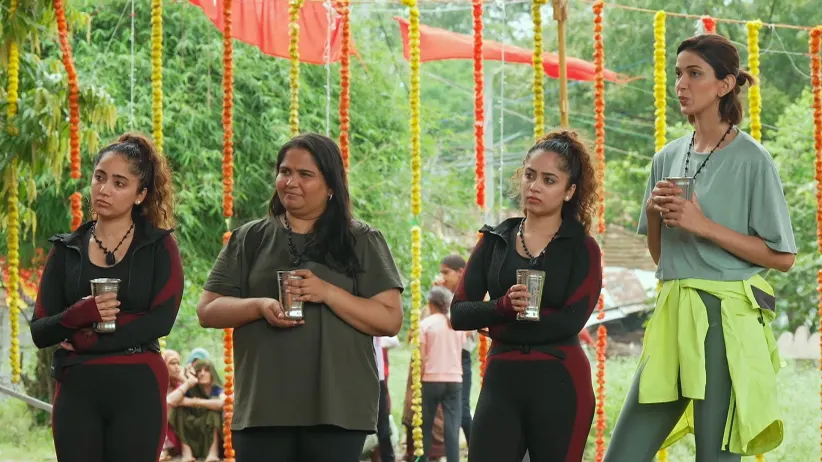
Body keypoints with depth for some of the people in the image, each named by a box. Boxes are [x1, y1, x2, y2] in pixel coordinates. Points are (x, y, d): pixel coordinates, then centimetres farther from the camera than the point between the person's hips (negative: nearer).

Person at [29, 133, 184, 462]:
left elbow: (161, 321, -9)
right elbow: (39, 332, 4)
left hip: (137, 390, -2)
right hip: (77, 392, 2)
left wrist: (88, 339, -11)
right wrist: (80, 314, -17)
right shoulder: (67, 250, 11)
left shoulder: (159, 246, 4)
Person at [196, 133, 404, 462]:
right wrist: (260, 306, -10)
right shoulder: (250, 239, 11)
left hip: (338, 408, -2)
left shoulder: (362, 242, 5)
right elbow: (207, 310, 9)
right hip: (263, 406, 2)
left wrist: (327, 293, -14)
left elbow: (389, 320, -2)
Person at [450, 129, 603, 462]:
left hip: (560, 385, -2)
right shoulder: (494, 241, 12)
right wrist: (503, 307, -17)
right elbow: (459, 313, 3)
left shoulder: (582, 249, 3)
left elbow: (571, 321, -12)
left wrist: (499, 327, -8)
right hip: (501, 383, 2)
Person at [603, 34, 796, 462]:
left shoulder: (750, 160, -5)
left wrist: (703, 225, -13)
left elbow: (782, 257, -8)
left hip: (726, 319, -6)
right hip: (672, 315, 6)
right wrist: (653, 213, 0)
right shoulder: (667, 159, 13)